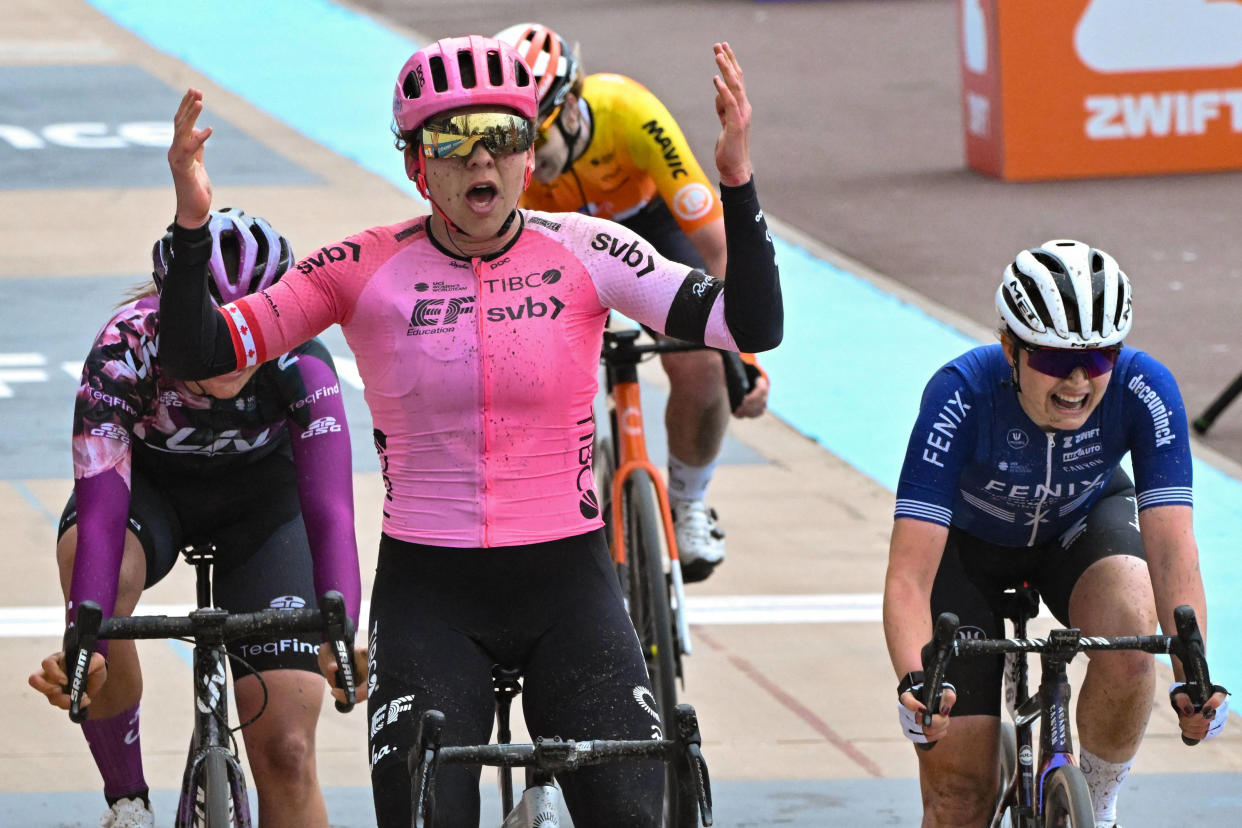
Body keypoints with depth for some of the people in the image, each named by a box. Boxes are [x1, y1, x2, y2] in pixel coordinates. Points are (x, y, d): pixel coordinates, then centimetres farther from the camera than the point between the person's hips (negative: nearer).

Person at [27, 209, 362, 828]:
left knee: (286, 754, -12)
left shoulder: (299, 362, -33)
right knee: (85, 559, -37)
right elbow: (101, 514, -42)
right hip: (148, 483, -1)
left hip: (261, 495, 1)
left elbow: (330, 511, -41)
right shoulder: (123, 352, -34)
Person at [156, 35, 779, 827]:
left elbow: (752, 328, -13)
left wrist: (736, 178, -24)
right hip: (429, 595, 0)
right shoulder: (366, 271, -4)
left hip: (567, 586, 0)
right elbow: (198, 355, -6)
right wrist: (191, 224, -22)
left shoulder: (586, 252, -3)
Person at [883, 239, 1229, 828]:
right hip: (970, 541, -1)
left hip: (1083, 525, 1)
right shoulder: (961, 397, -37)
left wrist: (1193, 677, -53)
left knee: (1129, 626, -33)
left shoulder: (1145, 392, -32)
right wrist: (915, 683, -58)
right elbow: (909, 575, -41)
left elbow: (1172, 549, -37)